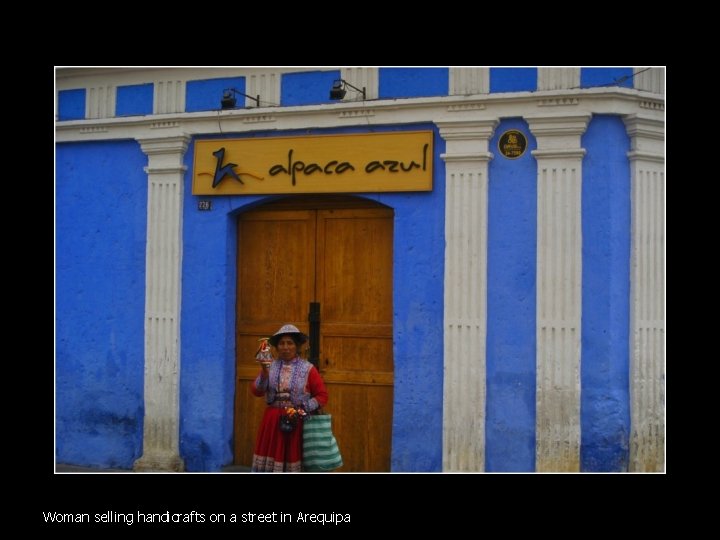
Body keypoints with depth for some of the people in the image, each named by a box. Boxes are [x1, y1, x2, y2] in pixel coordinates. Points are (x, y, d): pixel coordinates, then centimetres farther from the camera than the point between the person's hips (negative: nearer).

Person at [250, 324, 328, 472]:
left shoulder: (308, 369, -4)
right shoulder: (270, 366, 4)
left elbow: (322, 396, -2)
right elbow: (256, 391, -3)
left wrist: (302, 410, -13)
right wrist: (264, 373, -19)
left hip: (297, 423, -2)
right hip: (273, 422, 2)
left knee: (294, 460, 1)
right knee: (271, 459, 3)